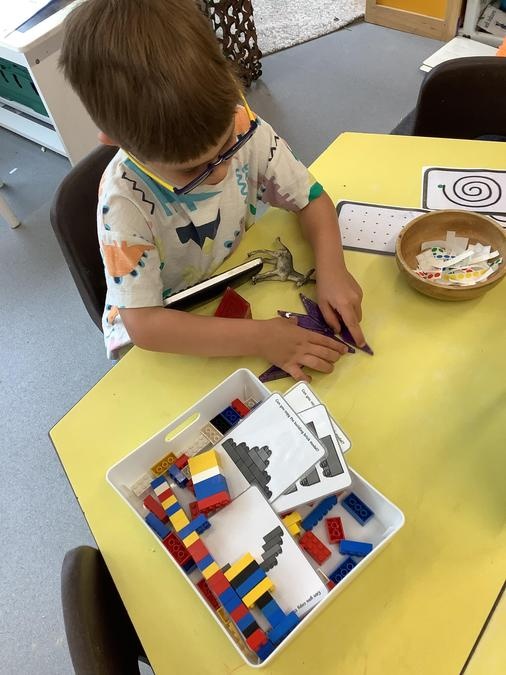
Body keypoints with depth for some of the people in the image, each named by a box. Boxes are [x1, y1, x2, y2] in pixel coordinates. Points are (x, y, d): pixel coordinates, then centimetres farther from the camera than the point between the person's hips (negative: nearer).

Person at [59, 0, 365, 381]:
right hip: (163, 337, -4)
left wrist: (332, 270, -28)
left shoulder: (240, 125, -20)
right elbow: (144, 324, -31)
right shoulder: (125, 200, -31)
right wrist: (260, 338, -38)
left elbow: (311, 198, -9)